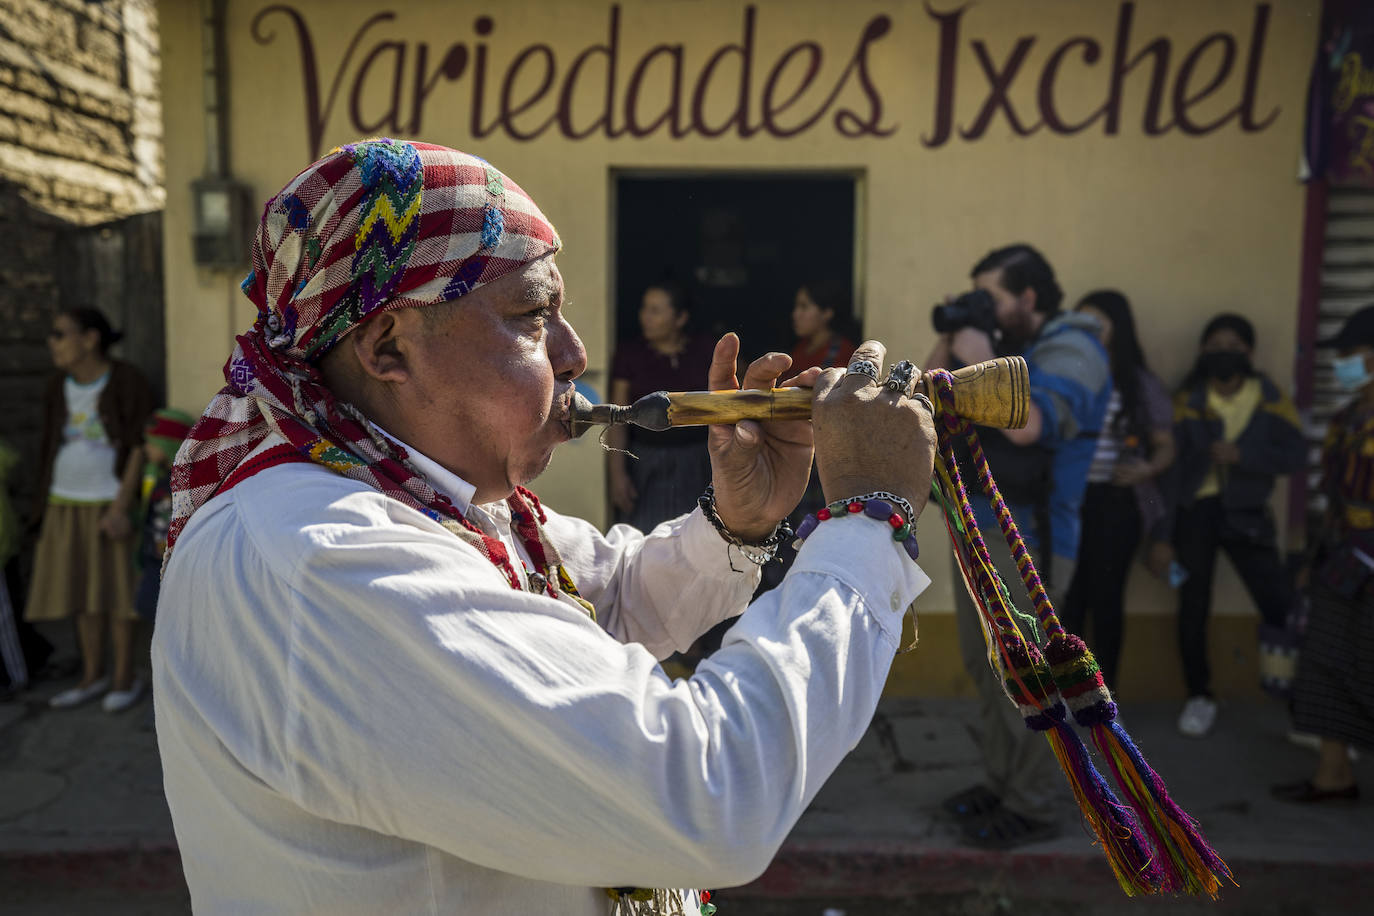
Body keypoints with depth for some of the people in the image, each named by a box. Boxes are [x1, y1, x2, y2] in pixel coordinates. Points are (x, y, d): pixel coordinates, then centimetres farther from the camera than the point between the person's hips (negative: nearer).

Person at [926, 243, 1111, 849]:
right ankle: (1000, 783, 26)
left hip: (1028, 539, -8)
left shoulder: (1071, 349, -10)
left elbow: (1028, 423, -28)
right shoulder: (1003, 345, 15)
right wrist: (951, 340, 2)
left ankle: (1031, 809, 8)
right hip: (977, 528, 8)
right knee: (983, 667, 13)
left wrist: (981, 361, -18)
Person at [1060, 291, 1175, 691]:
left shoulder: (1143, 385, 2)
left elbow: (1165, 447, 5)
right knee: (1067, 594, 2)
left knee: (1106, 595, 6)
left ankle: (1104, 688, 20)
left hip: (1116, 503, -1)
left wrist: (1148, 469, -14)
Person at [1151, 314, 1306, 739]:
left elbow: (1296, 453, -8)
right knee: (1193, 606, 3)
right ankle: (1199, 697, 20)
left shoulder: (1270, 399, 1)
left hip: (1245, 512, 1)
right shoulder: (1187, 400, -3)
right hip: (1194, 510, 0)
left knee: (1281, 605, -6)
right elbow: (1167, 465, -5)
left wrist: (1242, 453, -23)